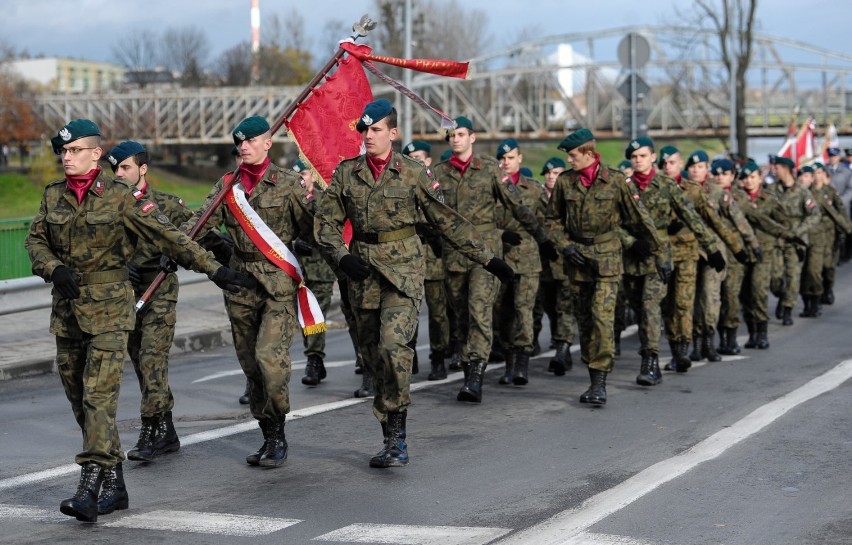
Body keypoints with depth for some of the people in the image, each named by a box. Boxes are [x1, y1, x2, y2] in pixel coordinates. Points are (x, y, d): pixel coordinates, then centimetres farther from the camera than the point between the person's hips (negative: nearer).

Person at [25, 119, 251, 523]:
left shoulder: (120, 195, -5)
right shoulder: (53, 196, 9)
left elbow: (168, 237, -5)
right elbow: (35, 241, 11)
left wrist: (213, 268, -7)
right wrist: (55, 269, -9)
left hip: (108, 308, -6)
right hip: (66, 310, 6)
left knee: (99, 395, -15)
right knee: (79, 401, 8)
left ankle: (89, 488, -19)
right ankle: (114, 485, 17)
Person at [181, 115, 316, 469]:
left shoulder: (288, 182, -1)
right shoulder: (227, 185, 10)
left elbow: (312, 228, -4)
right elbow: (201, 221, 0)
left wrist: (310, 199, -23)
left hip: (279, 281, -5)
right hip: (240, 281, 5)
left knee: (270, 354, -19)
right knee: (250, 363, 8)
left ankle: (278, 434, -4)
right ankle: (268, 437, 19)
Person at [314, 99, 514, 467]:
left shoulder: (413, 173, 0)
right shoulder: (345, 173, 7)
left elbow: (448, 220, 5)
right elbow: (326, 223, 8)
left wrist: (487, 259, 4)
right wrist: (342, 257, -11)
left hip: (402, 270, -3)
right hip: (363, 271, 3)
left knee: (393, 344, -21)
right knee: (374, 355, 7)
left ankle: (395, 435, -15)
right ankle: (392, 441, 17)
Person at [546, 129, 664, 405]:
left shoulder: (615, 180, -6)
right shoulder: (564, 181, 2)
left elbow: (640, 218, -1)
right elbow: (553, 219, 14)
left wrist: (659, 254, 1)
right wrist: (565, 245, -3)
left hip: (607, 257, -4)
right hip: (577, 258, 4)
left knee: (602, 316, -16)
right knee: (584, 320, 9)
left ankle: (600, 381, -14)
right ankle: (593, 380, 19)